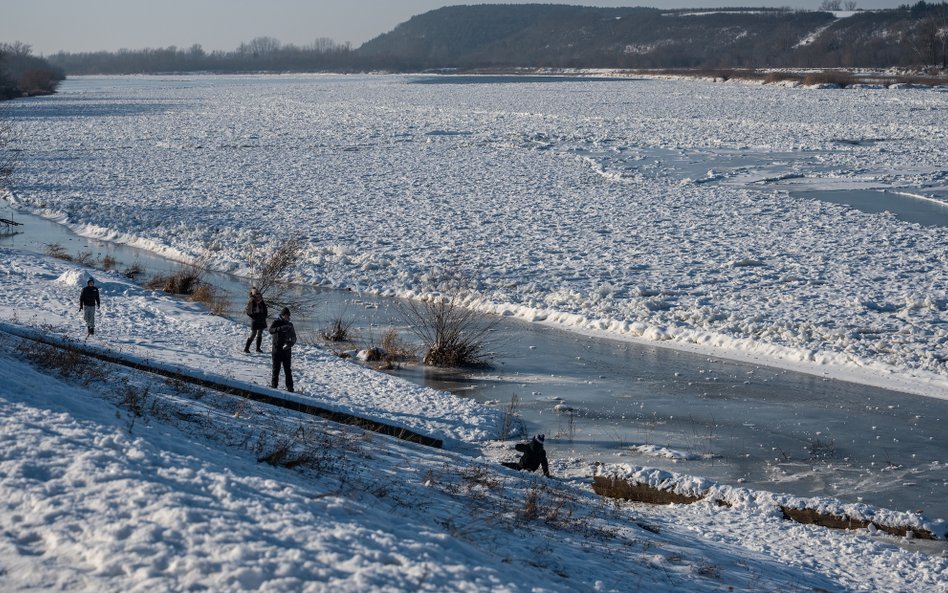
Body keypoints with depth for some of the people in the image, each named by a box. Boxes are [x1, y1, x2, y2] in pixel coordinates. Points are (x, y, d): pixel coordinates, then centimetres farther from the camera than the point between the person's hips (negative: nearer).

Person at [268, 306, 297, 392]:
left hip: (286, 349, 2)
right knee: (276, 367, 4)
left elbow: (293, 338, 7)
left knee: (287, 369, -1)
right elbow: (271, 331, -21)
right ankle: (274, 383, 16)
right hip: (277, 348, -2)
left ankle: (289, 386, -1)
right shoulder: (276, 322, -2)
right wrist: (281, 328, -37)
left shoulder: (289, 325, 8)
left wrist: (289, 344, -14)